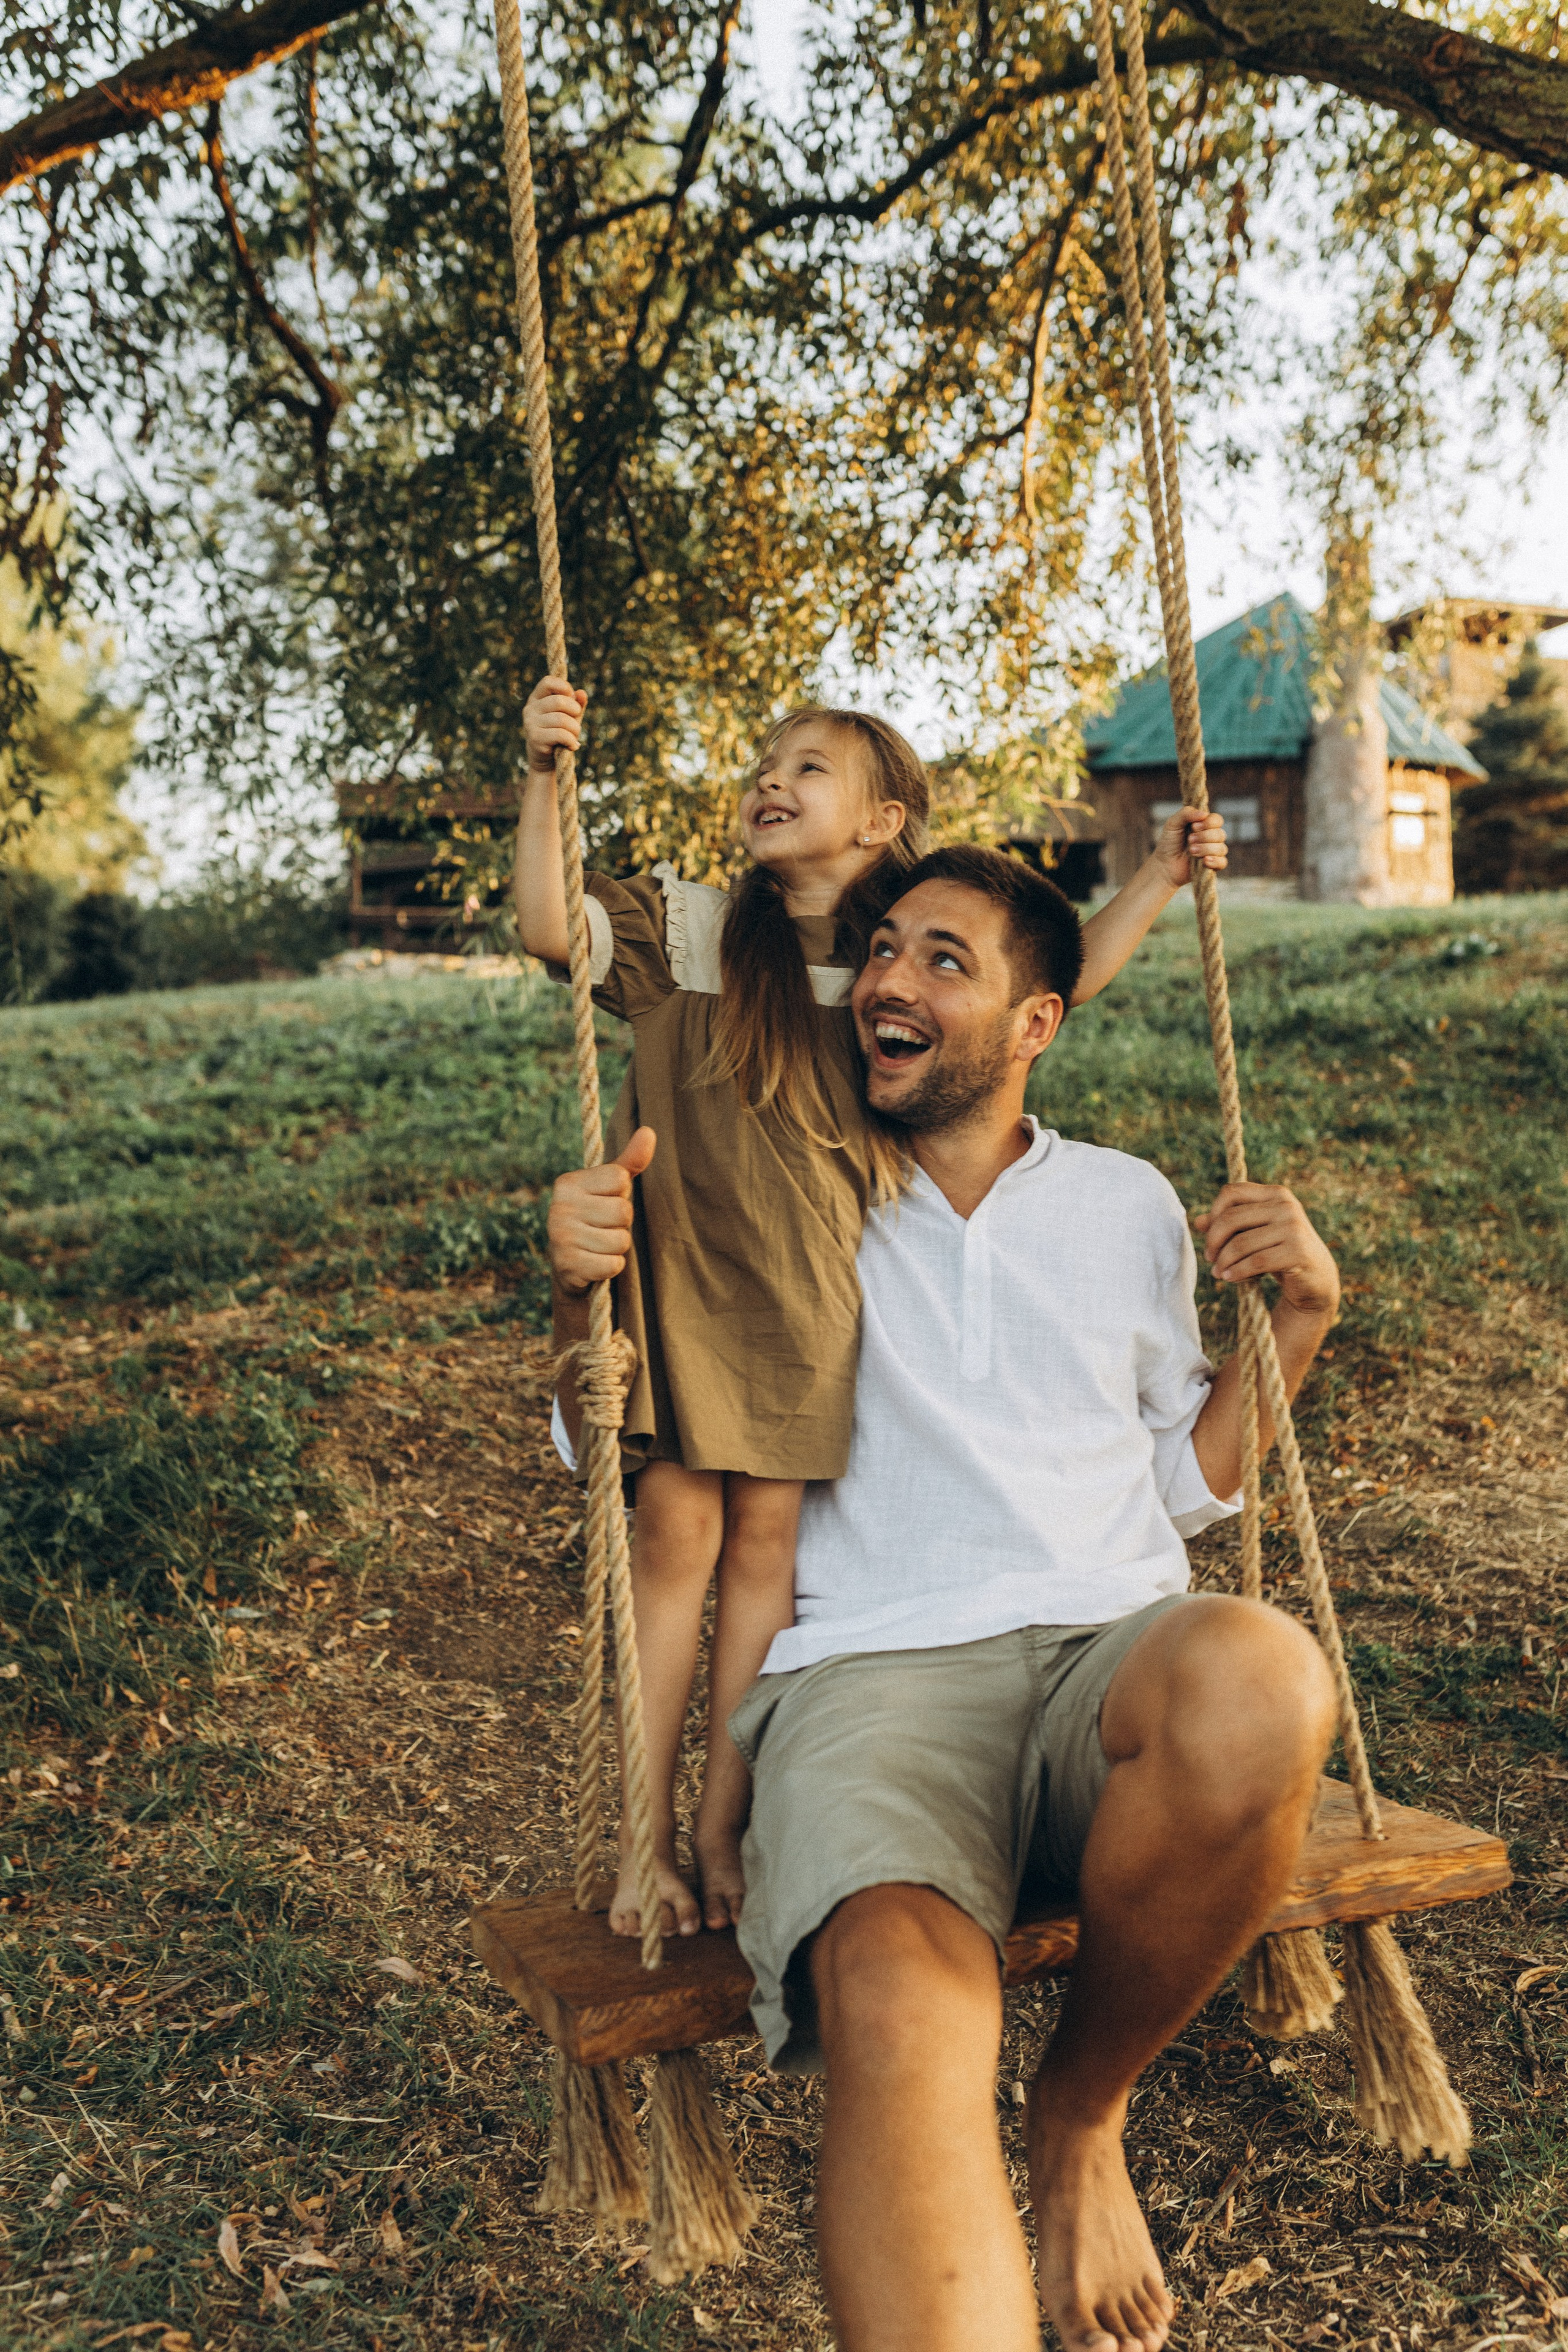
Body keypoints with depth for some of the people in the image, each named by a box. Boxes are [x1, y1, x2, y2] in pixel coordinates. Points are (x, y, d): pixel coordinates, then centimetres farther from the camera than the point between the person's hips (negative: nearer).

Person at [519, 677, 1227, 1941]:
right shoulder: (688, 927, -1)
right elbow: (552, 927, -13)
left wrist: (1161, 876, 13)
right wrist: (547, 777, -23)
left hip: (809, 1303, 2)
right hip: (684, 1283, -2)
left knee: (766, 1544, 6)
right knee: (674, 1534, 0)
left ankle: (723, 1830, 19)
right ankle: (646, 1832, 13)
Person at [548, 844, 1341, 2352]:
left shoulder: (1131, 1205, 21)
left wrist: (1298, 1323, 10)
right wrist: (584, 1287, -2)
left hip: (1113, 1652, 2)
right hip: (872, 1666, -2)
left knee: (1255, 1684, -36)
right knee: (901, 2004, -37)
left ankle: (1082, 2113, -8)